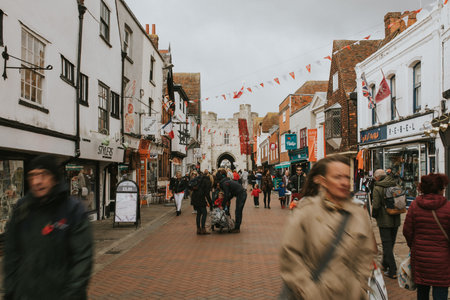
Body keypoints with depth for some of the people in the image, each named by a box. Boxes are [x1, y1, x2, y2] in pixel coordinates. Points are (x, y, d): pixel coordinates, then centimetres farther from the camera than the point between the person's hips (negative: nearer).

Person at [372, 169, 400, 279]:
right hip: (396, 220, 6)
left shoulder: (377, 188, -15)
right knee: (390, 244, 18)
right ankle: (385, 264, 35)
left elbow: (376, 206, -18)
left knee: (387, 244, 0)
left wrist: (374, 215, 1)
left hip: (384, 221, -6)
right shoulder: (396, 185, 3)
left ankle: (392, 271, -1)